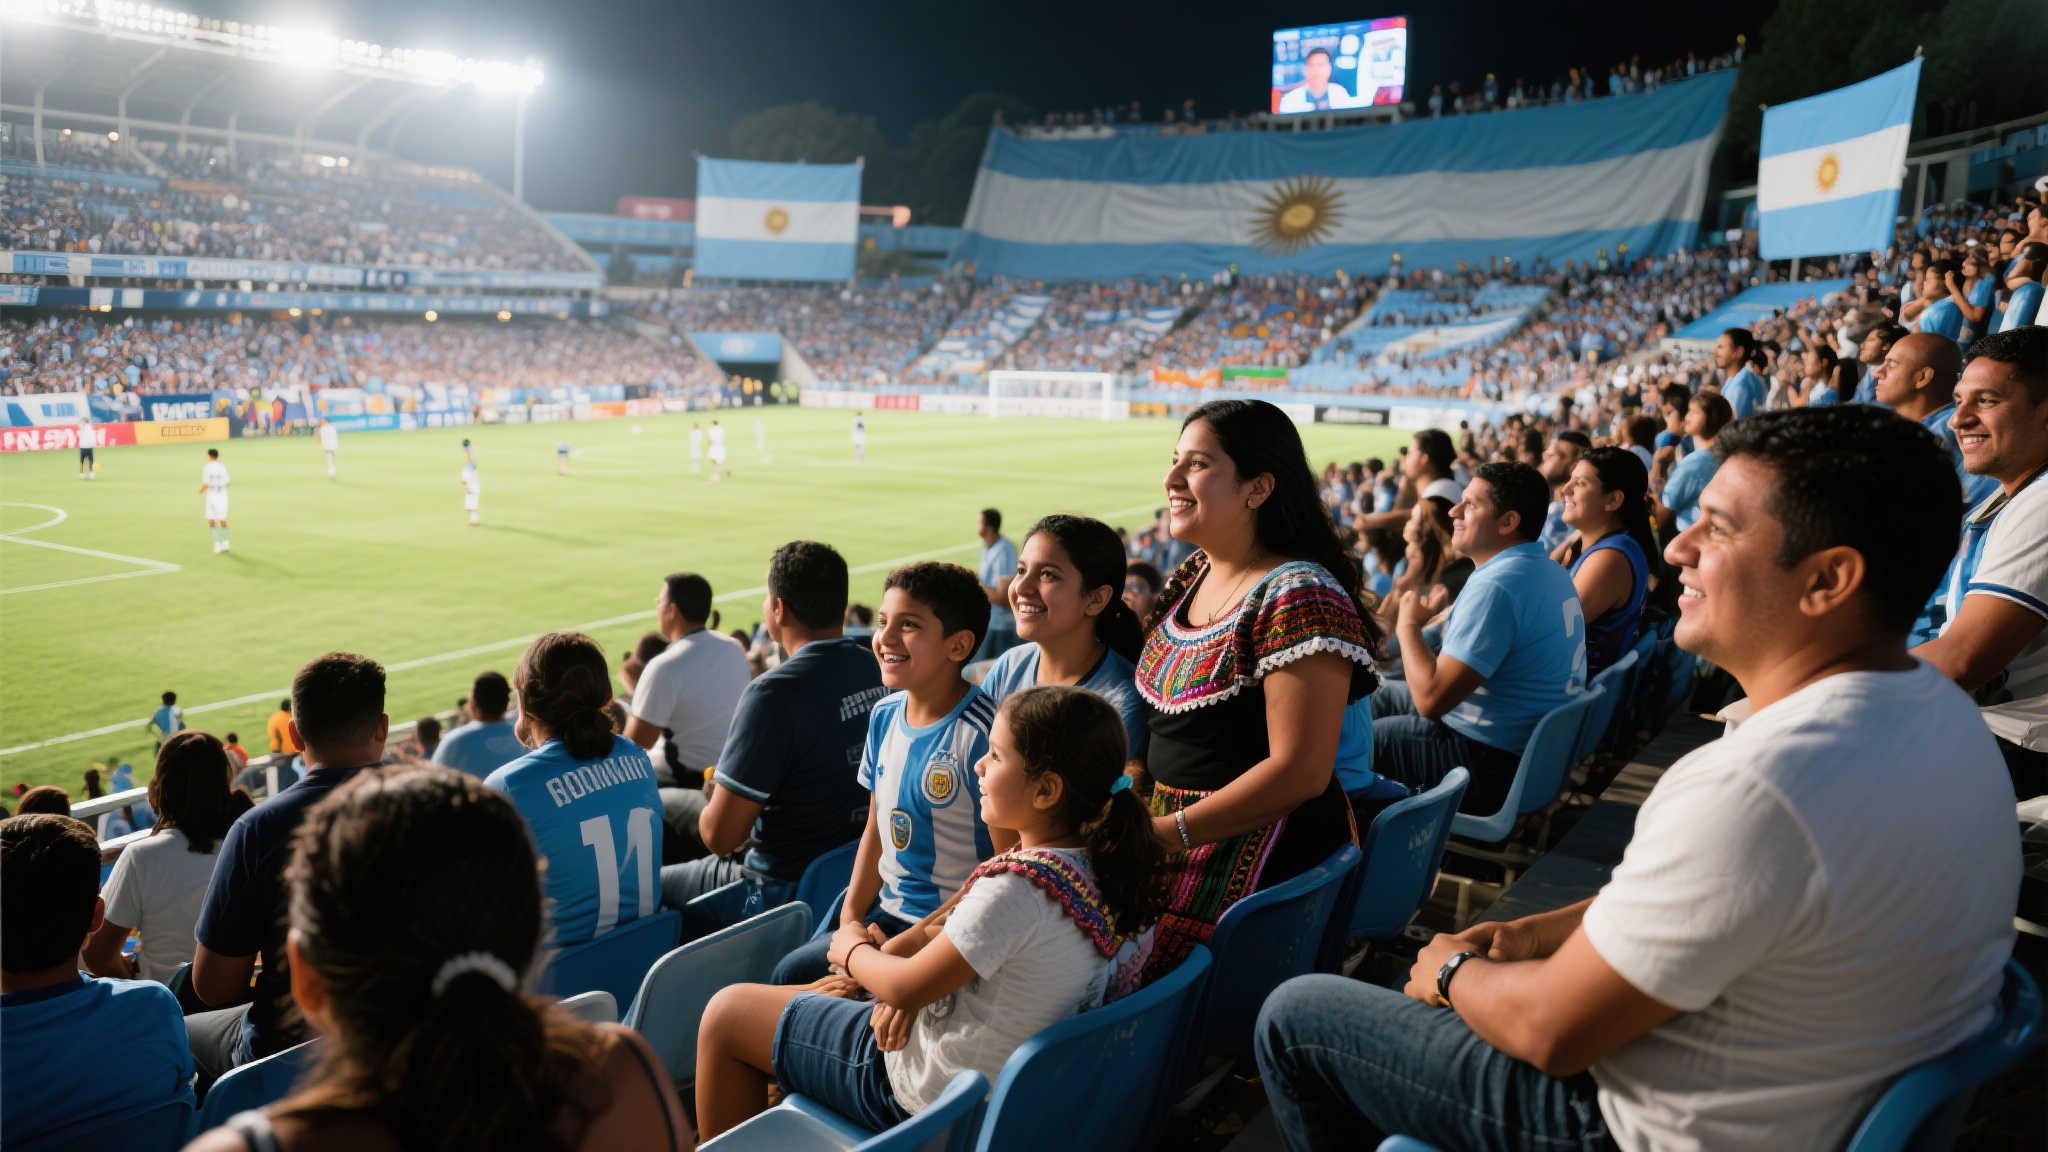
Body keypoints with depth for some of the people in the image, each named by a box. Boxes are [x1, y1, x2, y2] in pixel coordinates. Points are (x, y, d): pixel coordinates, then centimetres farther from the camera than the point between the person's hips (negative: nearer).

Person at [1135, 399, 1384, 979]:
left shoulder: (1297, 597, -17)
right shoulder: (1193, 575, 10)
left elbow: (1300, 771, -21)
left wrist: (1170, 833, -18)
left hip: (1255, 857, -8)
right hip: (1168, 831, 8)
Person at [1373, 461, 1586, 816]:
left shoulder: (1494, 587, -27)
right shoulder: (1550, 571, 7)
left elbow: (1430, 699, -29)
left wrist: (1407, 625, -14)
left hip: (1494, 767, -11)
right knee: (1385, 695, 26)